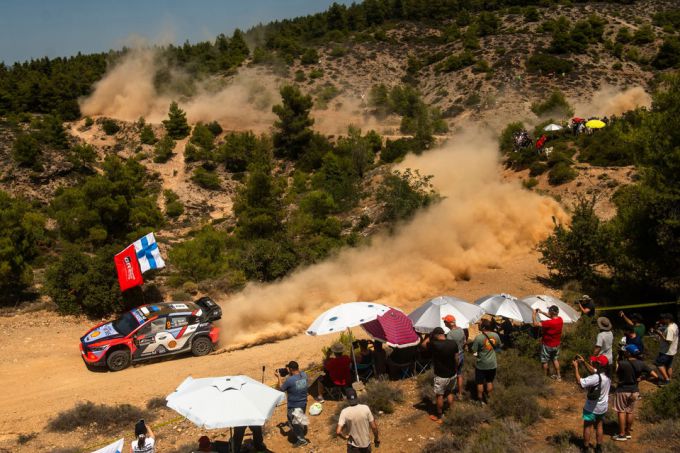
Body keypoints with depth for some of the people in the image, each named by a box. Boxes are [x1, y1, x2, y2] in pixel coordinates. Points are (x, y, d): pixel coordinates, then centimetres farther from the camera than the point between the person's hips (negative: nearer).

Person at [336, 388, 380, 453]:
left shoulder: (345, 412, -20)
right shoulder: (365, 408, -16)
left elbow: (338, 431, -27)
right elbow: (373, 427, -9)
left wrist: (345, 437, -6)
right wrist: (377, 438, 7)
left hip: (353, 446, -2)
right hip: (366, 443, 2)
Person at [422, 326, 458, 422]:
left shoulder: (435, 344, -24)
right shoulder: (453, 343, -9)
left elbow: (424, 344, -4)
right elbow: (456, 359, 1)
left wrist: (430, 336, 0)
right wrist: (455, 369, 15)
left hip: (441, 376, -4)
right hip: (452, 374, 5)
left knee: (440, 396, 12)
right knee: (449, 392, 26)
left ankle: (438, 417, 24)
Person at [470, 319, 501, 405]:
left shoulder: (478, 337, -23)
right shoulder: (495, 335, -9)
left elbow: (473, 351, -17)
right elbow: (499, 346, 9)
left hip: (481, 365, -4)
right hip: (492, 364, 4)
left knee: (480, 383, 14)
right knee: (490, 381, 21)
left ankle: (481, 399, 26)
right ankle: (489, 398, 32)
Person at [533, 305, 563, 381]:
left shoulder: (549, 323, -34)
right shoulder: (560, 319, -12)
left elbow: (536, 324, -32)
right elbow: (552, 317, 10)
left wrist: (534, 315, -15)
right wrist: (541, 312, 8)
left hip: (547, 345, -6)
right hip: (556, 344, 6)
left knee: (545, 361, 15)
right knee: (555, 359, 26)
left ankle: (545, 376, 29)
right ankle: (558, 376, 35)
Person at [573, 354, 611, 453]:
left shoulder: (596, 378, -35)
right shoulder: (607, 374, -10)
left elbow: (580, 381, -32)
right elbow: (593, 370, 6)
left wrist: (576, 367, -26)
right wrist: (584, 362, -2)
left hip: (592, 408, -6)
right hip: (603, 407, 6)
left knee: (588, 426, 13)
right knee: (599, 426, 22)